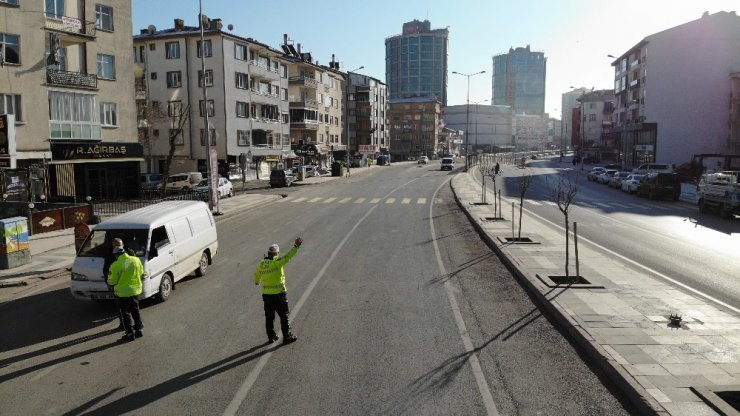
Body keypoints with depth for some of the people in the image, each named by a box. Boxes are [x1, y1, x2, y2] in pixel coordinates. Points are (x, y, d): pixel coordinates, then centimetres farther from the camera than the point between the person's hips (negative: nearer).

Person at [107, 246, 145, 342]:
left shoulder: (116, 265, -17)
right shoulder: (136, 260, -4)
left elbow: (112, 281, -11)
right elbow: (141, 273, 10)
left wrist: (109, 278, 12)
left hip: (123, 292, -5)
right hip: (135, 290, 5)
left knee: (126, 313, 6)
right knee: (135, 311, 18)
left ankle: (130, 333, 8)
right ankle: (138, 330, 25)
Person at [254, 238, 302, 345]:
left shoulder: (261, 264, 4)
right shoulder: (276, 262, -17)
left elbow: (257, 274, 23)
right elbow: (288, 256, -28)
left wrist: (257, 281, 45)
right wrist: (296, 246, -30)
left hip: (266, 295, 6)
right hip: (278, 295, -6)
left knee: (269, 317, 16)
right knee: (284, 316, 8)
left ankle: (271, 337, 25)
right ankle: (287, 337, 15)